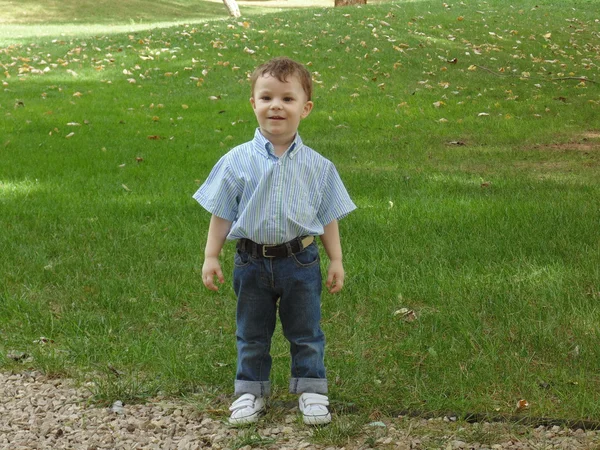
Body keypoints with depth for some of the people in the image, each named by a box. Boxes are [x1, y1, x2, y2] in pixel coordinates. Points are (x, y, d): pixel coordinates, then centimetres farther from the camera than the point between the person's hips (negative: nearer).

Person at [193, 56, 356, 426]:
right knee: (252, 334, 15)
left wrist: (336, 260, 4)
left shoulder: (317, 166, -5)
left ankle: (311, 389, 28)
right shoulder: (237, 161, -7)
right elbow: (221, 213, -1)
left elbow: (328, 216, 3)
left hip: (300, 261, 0)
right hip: (252, 261, 0)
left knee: (306, 333, 12)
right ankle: (251, 391, 30)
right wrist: (211, 256, -3)